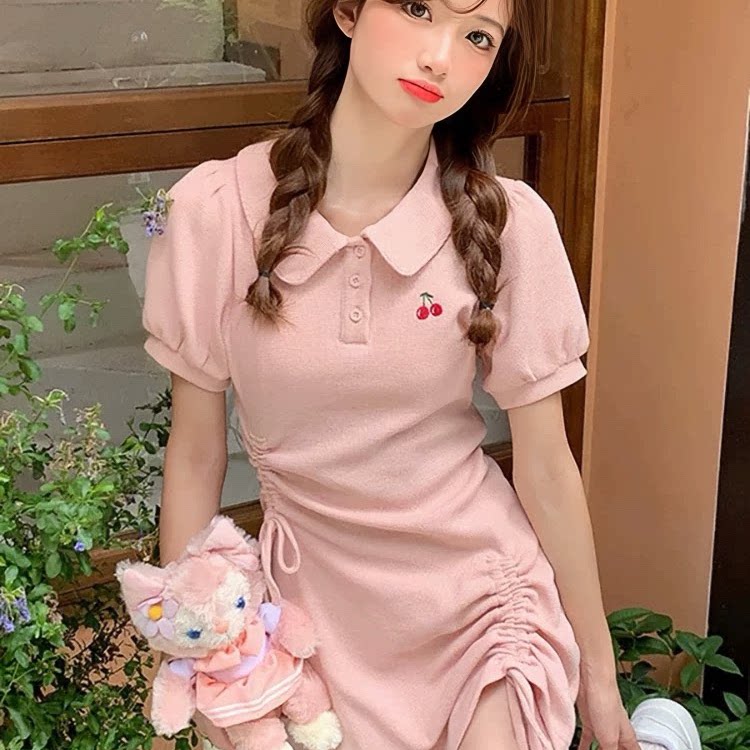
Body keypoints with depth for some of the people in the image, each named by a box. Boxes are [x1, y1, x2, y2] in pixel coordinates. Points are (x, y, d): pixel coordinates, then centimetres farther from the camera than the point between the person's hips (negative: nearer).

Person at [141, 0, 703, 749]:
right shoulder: (215, 211, -14)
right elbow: (195, 454, -4)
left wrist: (597, 668, 2)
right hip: (314, 601, 1)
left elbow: (545, 466, -6)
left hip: (482, 590, -1)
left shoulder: (508, 224, -15)